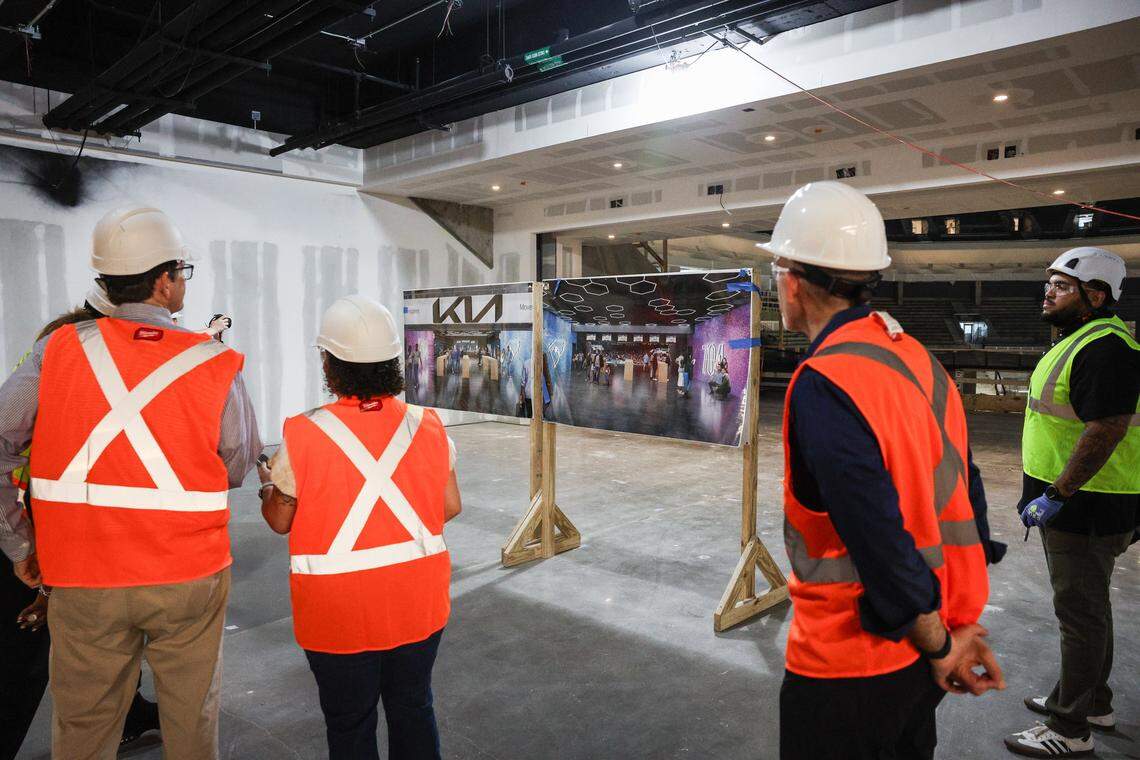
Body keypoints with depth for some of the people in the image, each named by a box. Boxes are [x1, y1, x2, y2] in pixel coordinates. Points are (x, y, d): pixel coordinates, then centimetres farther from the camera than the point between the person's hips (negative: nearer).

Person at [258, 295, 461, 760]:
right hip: (419, 605, 3)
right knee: (413, 709, 22)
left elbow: (279, 520, -3)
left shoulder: (304, 436, -16)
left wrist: (266, 481, 17)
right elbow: (450, 508, -1)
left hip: (339, 615, -2)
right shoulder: (428, 427, -8)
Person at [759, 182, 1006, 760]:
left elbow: (880, 540, -26)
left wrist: (938, 644, -10)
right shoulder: (917, 357, 2)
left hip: (849, 667, -8)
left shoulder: (823, 383, -25)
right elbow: (963, 496, 7)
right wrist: (962, 629, 12)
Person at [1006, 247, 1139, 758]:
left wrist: (1056, 496, -24)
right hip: (1079, 503, 11)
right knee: (1086, 606, 21)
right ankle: (1092, 702, 38)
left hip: (1085, 507, -11)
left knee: (1081, 612, 0)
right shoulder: (1079, 341, 14)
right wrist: (1043, 489, 22)